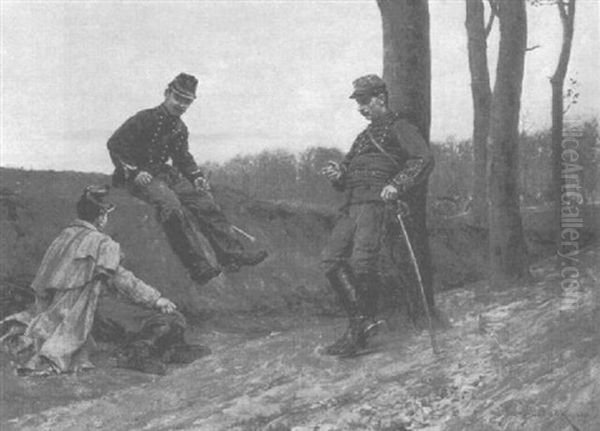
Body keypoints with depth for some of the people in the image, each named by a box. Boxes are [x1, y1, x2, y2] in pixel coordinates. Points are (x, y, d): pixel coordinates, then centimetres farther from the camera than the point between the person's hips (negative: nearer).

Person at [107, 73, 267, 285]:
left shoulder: (180, 128, 11)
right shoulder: (144, 119, -11)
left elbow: (183, 157, 23)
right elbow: (115, 143, -12)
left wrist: (197, 177, 3)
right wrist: (134, 172, -21)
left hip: (163, 173, 8)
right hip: (139, 177, -8)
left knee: (203, 200, -9)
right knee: (172, 206, -33)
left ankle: (231, 253, -12)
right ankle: (198, 267, -34)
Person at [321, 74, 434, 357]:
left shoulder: (398, 127, 8)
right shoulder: (364, 137, 32)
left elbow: (424, 159, -8)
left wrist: (396, 185, -21)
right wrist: (338, 174, 7)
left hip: (377, 200, -8)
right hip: (352, 204, 8)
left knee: (361, 261, -22)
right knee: (331, 260, -8)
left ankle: (368, 319, -4)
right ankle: (359, 322, -5)